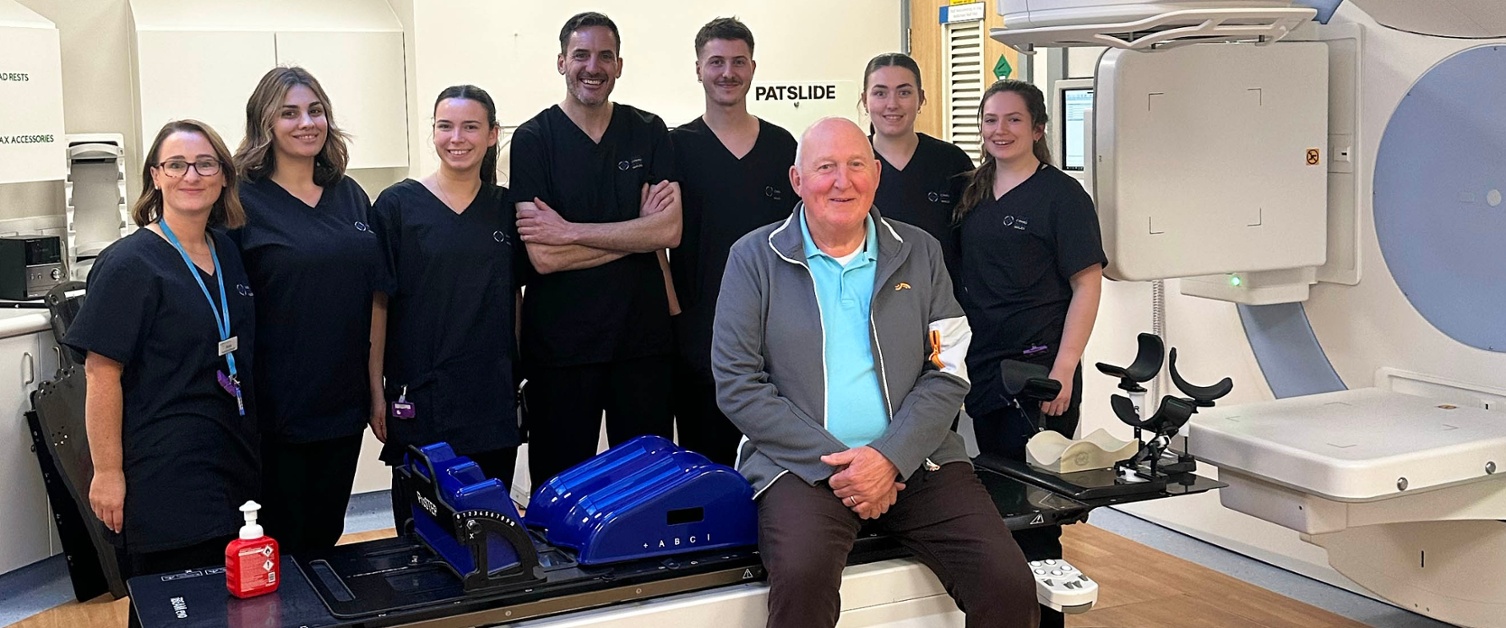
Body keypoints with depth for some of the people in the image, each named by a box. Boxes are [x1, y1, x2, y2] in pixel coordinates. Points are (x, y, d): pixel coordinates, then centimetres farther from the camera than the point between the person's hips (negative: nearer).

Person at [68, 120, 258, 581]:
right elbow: (102, 374, -13)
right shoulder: (128, 263, -11)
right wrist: (107, 473, -15)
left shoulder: (229, 255, 9)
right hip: (162, 471, -7)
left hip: (230, 464, 7)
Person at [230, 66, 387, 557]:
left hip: (343, 402, 5)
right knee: (279, 544, 6)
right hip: (277, 406, -5)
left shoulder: (351, 197, 8)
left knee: (325, 536, 16)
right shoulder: (243, 202, -7)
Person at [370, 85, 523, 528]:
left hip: (494, 400, 3)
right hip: (419, 400, -3)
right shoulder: (398, 205, -3)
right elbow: (378, 302, -3)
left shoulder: (505, 207, 8)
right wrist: (377, 391, -6)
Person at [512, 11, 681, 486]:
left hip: (643, 335, 2)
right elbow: (542, 256, -12)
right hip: (560, 342, -2)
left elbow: (669, 231, -9)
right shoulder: (533, 139, -2)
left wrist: (569, 231, -14)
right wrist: (637, 230, -9)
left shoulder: (649, 133, 5)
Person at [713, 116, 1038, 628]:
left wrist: (892, 457, -11)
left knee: (1010, 586, -16)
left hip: (917, 464, 3)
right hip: (802, 466, -2)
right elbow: (737, 385, -3)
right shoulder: (754, 258, 4)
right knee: (802, 577, -33)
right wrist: (833, 463, -11)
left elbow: (948, 373, 6)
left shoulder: (919, 252, 11)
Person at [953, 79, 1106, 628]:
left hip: (1038, 370, -6)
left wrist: (1063, 369, -17)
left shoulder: (1061, 194, -6)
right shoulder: (974, 194, 12)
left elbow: (1087, 284, -10)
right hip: (981, 367, 6)